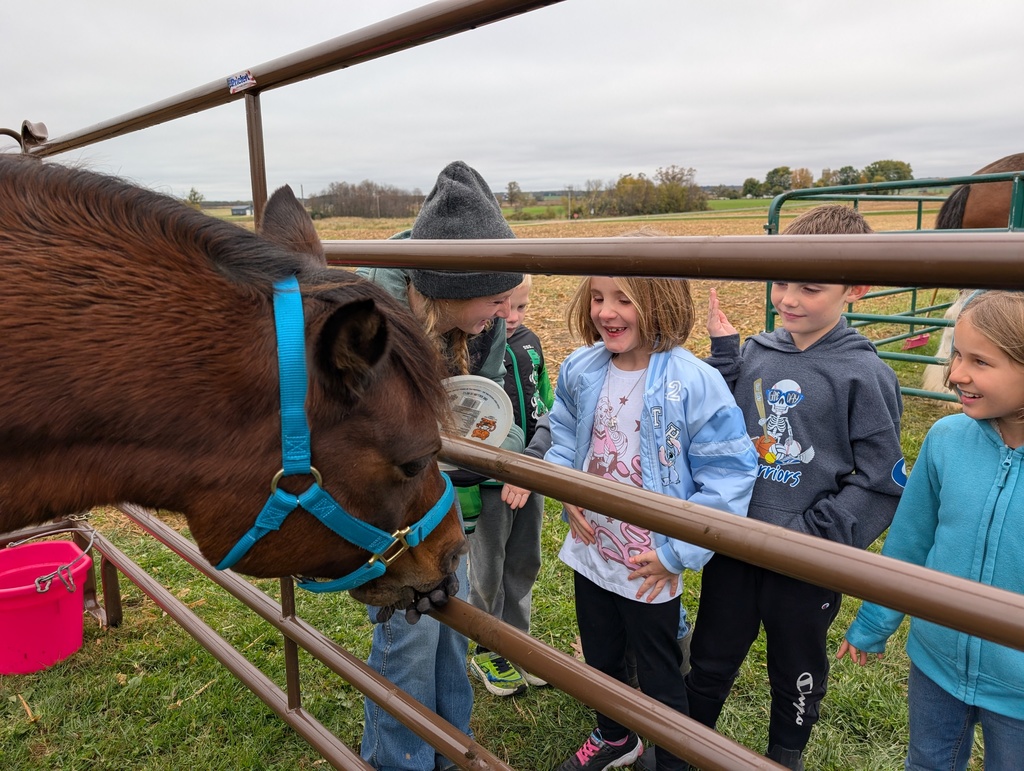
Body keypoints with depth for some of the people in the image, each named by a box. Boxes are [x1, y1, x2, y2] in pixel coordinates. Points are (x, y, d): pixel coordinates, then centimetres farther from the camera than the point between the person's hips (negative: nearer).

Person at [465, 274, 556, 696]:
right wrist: (463, 489, -17)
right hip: (488, 482, -6)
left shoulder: (529, 342, 2)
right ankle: (487, 652, 33)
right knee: (488, 569, 12)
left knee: (525, 562, 19)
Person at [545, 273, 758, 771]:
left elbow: (728, 475, -20)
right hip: (590, 553, 6)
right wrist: (567, 492, -6)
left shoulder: (695, 383, -24)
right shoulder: (580, 370, -8)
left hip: (651, 569, -5)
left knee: (659, 675, 17)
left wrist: (677, 552, -20)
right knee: (599, 658, 27)